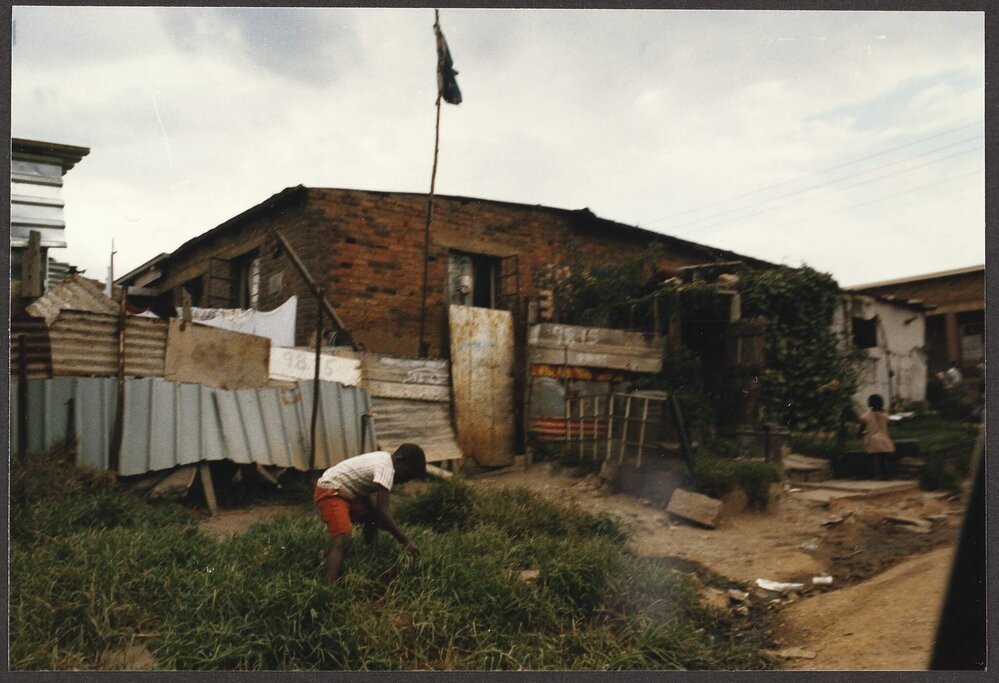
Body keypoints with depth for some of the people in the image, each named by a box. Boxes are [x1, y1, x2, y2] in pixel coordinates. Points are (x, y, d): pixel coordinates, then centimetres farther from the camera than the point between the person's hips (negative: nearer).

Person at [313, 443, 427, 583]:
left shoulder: (384, 459, 8)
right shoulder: (386, 467, -21)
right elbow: (383, 511, -26)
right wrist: (405, 541, -23)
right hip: (329, 492, -11)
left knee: (373, 517, 21)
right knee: (343, 539, -25)